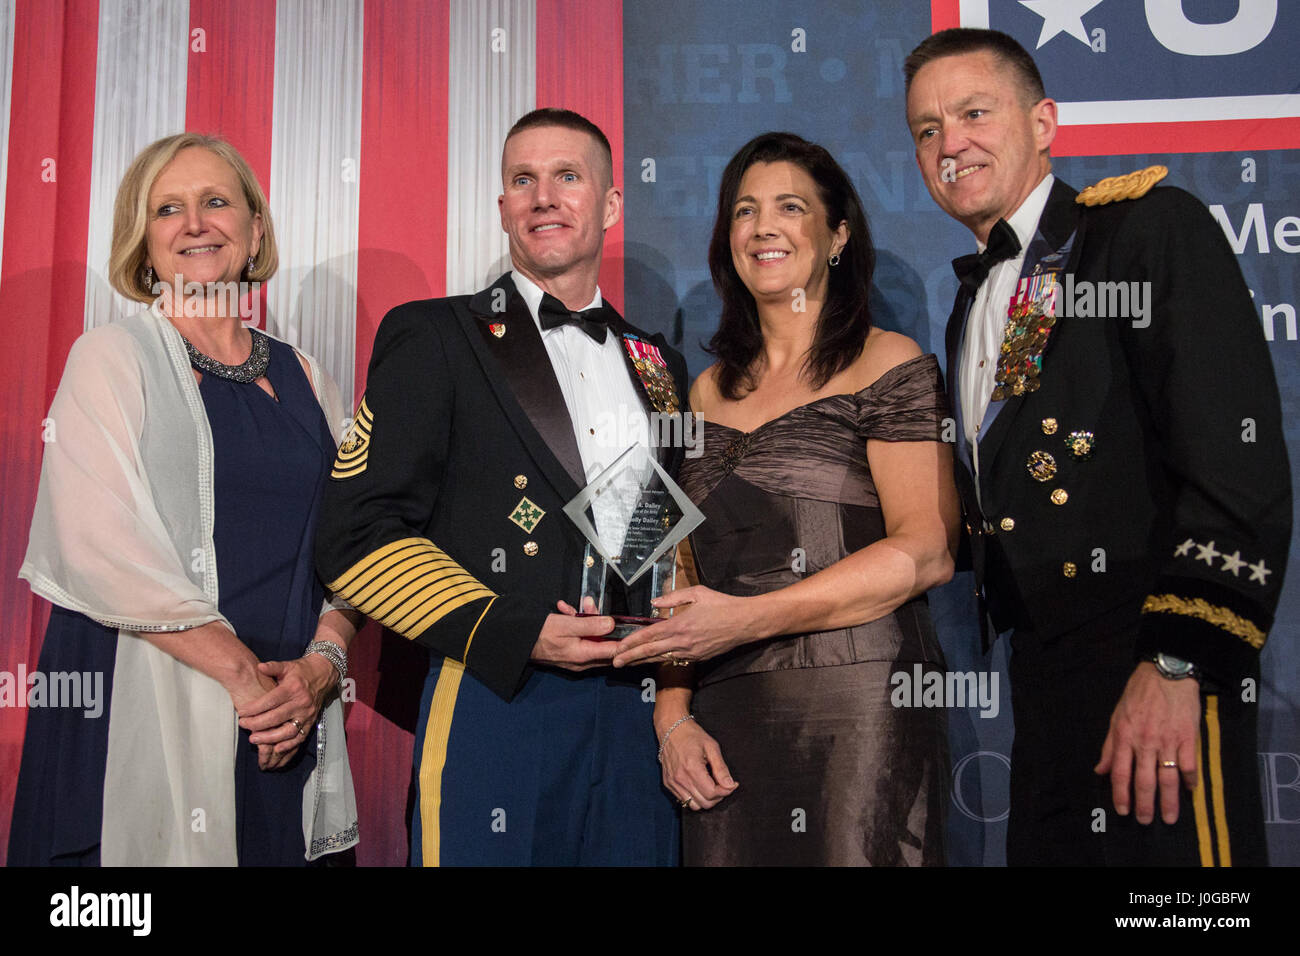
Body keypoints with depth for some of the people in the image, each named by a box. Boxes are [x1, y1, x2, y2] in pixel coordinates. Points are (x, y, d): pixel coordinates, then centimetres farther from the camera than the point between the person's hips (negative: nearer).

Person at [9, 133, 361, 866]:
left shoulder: (304, 379, 12)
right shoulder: (112, 357, 0)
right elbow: (100, 544, -11)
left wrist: (323, 662, -9)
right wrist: (242, 673, -14)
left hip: (290, 723, 3)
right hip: (141, 718, -3)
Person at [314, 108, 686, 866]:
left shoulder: (659, 364, 14)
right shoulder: (433, 337, 0)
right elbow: (356, 538, -8)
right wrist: (517, 634, -15)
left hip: (639, 713, 5)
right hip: (495, 706, -4)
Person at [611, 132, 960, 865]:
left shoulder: (889, 365, -1)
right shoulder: (711, 391, 15)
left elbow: (928, 551, -11)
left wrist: (748, 618, -17)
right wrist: (673, 717, 3)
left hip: (859, 708, -4)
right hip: (724, 722, 5)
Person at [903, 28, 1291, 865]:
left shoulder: (1151, 227, -5)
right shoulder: (976, 298, 18)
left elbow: (1240, 464, -15)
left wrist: (1179, 661, -20)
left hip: (1158, 675, -7)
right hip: (1044, 670, 7)